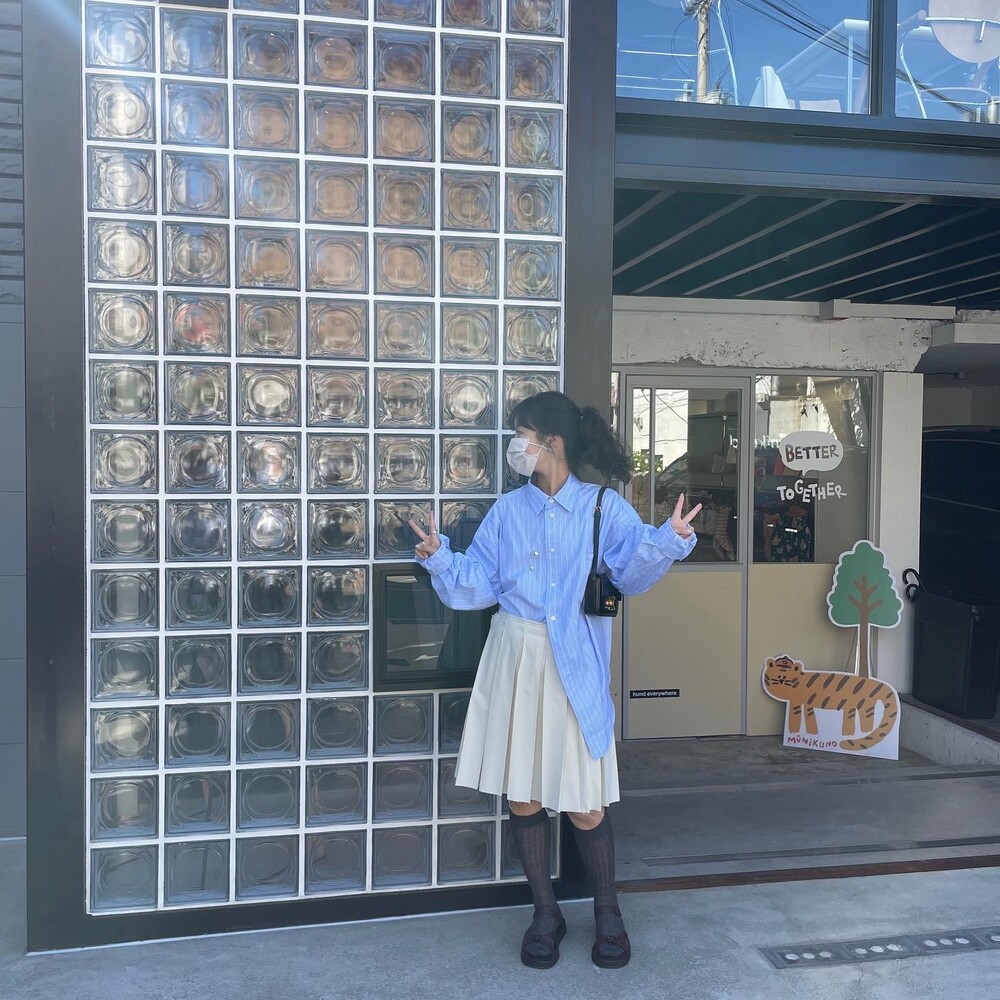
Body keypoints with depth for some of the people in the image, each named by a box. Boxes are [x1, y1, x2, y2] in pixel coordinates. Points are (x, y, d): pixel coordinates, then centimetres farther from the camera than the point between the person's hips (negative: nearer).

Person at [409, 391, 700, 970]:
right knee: (523, 794, 9)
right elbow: (479, 586, 6)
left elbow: (633, 573, -13)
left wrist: (669, 542, -29)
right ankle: (546, 912, 29)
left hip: (575, 666, -3)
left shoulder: (603, 507, -2)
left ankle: (608, 911, 27)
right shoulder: (508, 511, 7)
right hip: (515, 660, 3)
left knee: (584, 803, 1)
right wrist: (441, 559, -8)